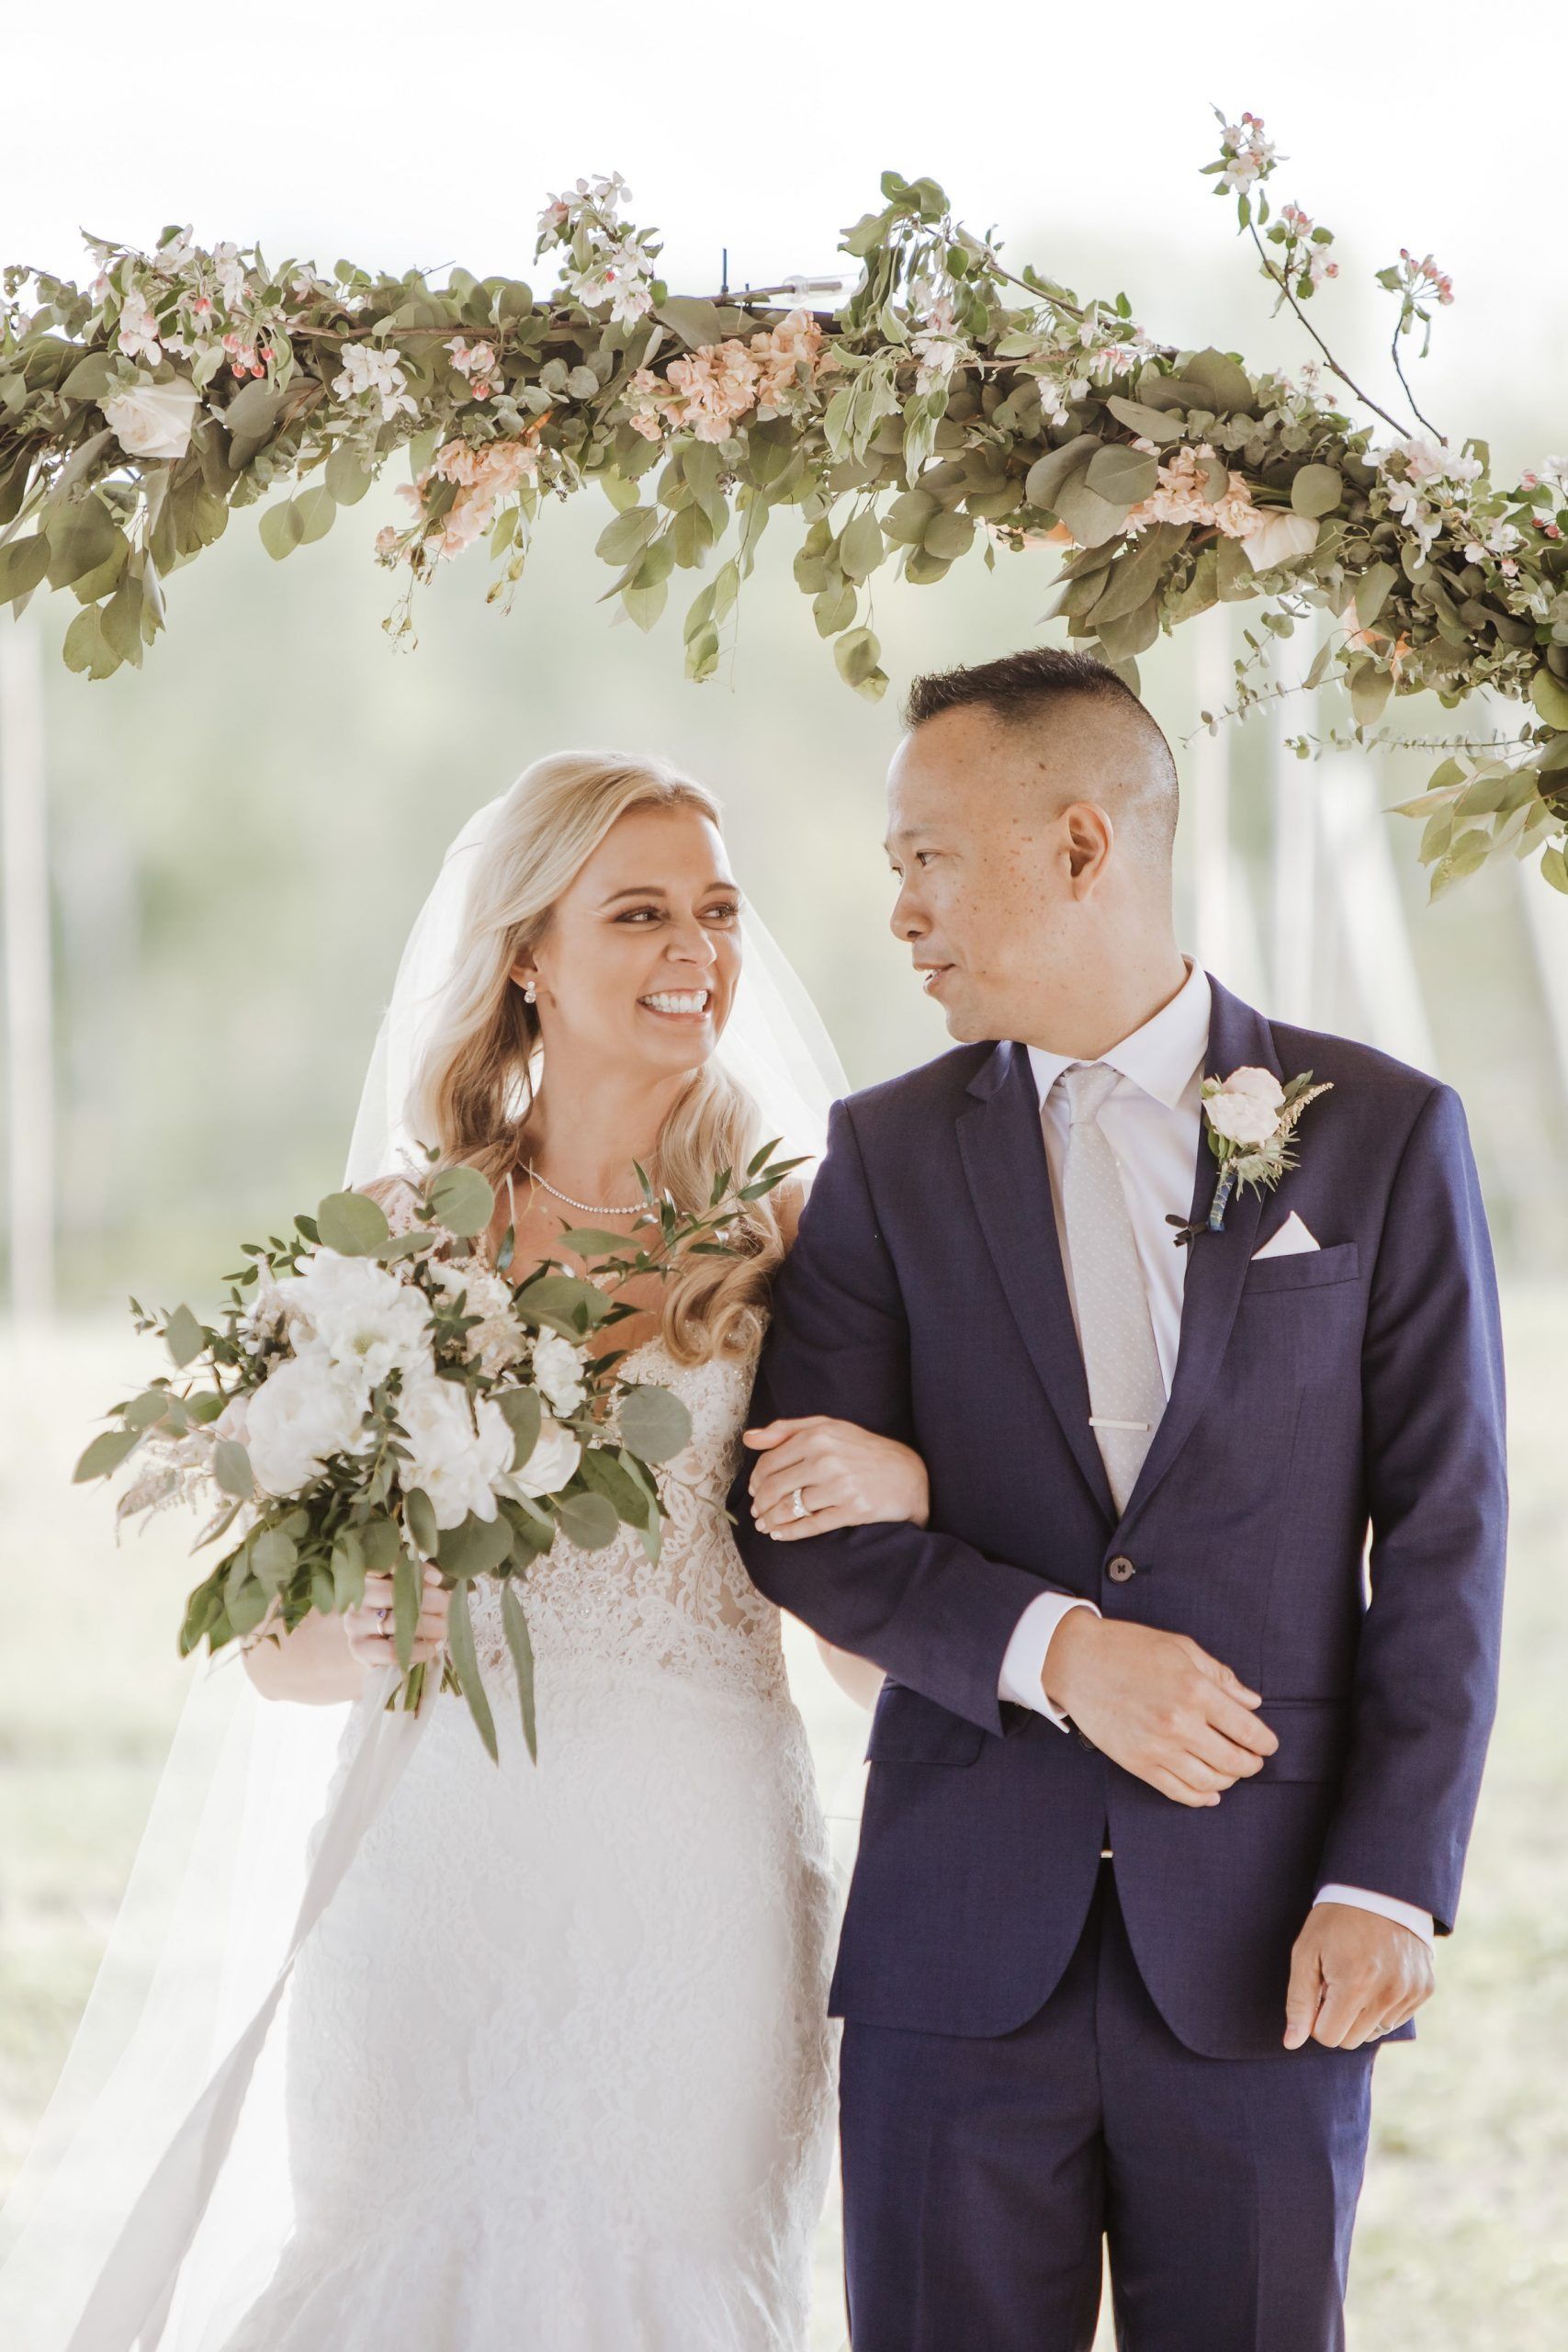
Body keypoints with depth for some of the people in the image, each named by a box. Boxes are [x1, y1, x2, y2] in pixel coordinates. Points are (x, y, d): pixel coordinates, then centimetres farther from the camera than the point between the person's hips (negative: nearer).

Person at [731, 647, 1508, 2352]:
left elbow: (1443, 1539, 1)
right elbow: (805, 1523, 2)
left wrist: (1389, 1884, -7)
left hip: (1259, 1947, -1)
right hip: (963, 1938, 1)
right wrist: (1054, 1649, -14)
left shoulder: (1380, 1136, 3)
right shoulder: (885, 1157, 8)